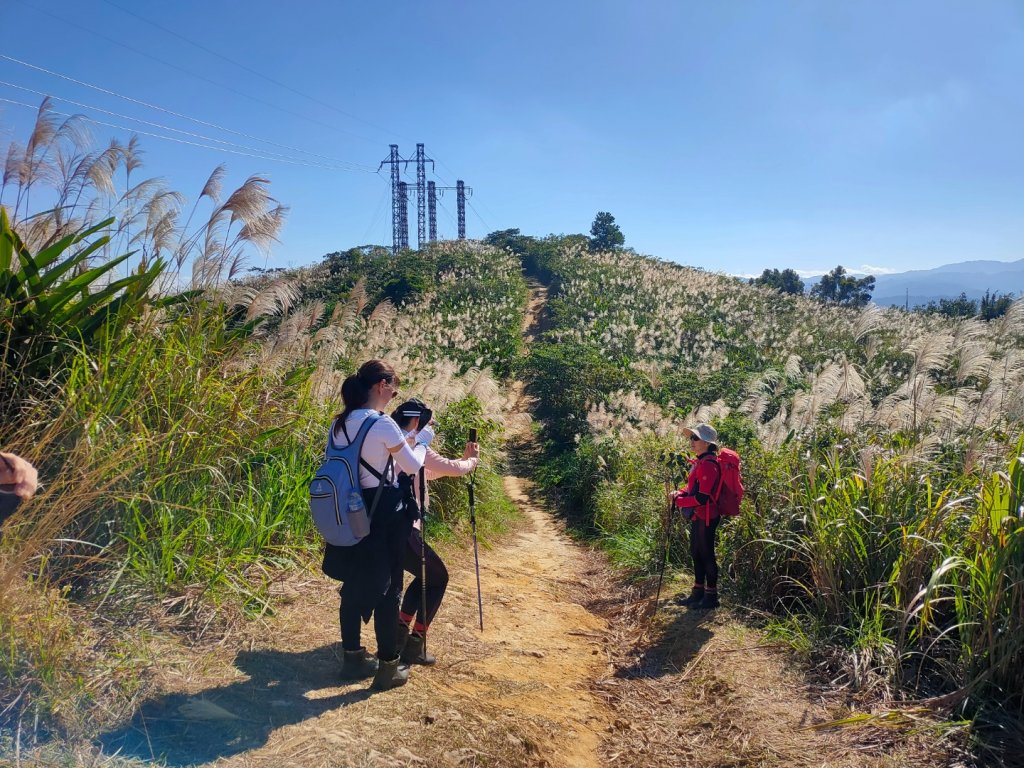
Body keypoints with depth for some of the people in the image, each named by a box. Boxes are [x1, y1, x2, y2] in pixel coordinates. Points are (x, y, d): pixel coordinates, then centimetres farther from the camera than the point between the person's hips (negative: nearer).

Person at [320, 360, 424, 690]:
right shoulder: (383, 424, -18)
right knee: (387, 590, 4)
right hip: (384, 514, -7)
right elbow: (415, 468, -9)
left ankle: (353, 657, 30)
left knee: (353, 586, 17)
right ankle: (388, 667, 13)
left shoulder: (338, 424, 4)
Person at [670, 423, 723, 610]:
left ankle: (711, 597, 14)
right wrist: (679, 493, 1)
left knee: (707, 555, 1)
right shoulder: (700, 462, 10)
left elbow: (702, 497, -25)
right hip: (697, 516, 10)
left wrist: (680, 501, -15)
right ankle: (698, 593, 29)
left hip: (706, 517, -10)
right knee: (696, 553, 17)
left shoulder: (708, 465, -22)